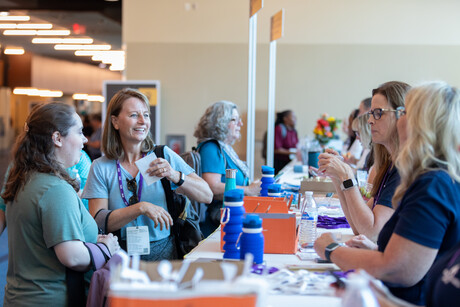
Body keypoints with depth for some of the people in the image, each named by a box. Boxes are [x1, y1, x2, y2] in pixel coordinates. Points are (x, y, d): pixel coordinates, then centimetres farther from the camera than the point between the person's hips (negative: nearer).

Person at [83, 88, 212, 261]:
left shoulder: (163, 155, 5)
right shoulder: (101, 168, 4)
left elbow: (207, 197, 1)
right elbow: (97, 222, -6)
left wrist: (175, 176, -15)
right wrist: (141, 208, -18)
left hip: (162, 252, 0)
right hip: (120, 254, 0)